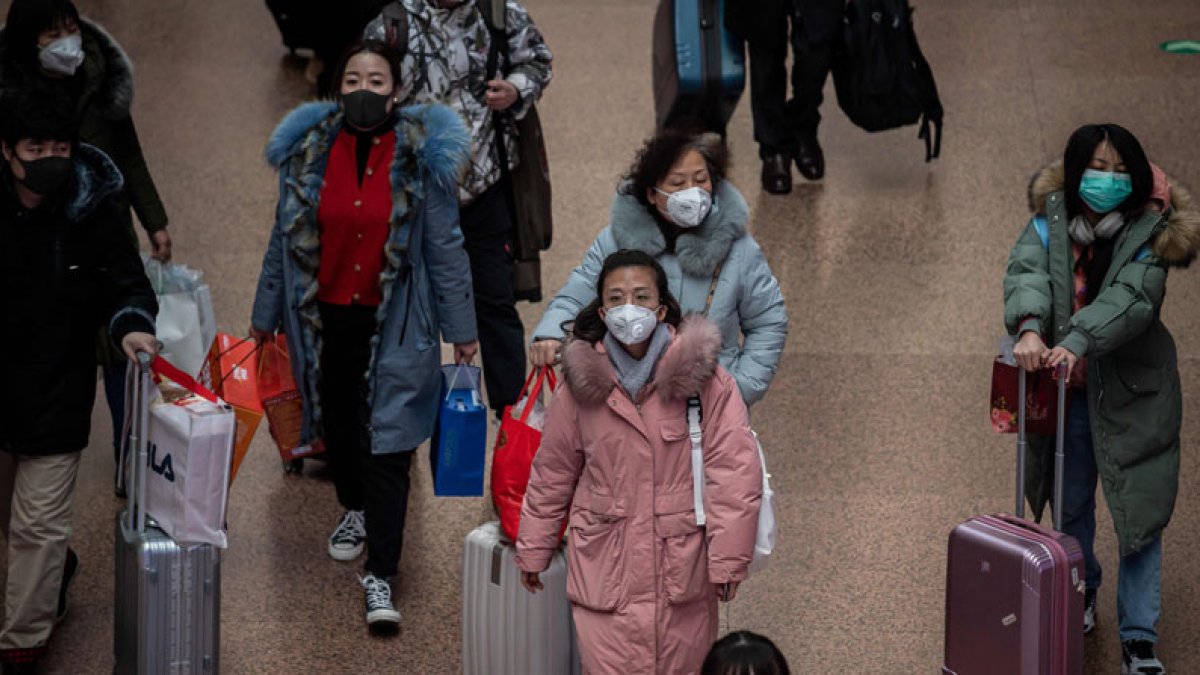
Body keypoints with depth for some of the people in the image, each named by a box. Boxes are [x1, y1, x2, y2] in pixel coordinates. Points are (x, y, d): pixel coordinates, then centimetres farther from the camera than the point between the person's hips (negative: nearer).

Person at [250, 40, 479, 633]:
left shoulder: (422, 155, -6)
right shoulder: (308, 151, 0)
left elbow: (444, 246, -1)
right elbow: (284, 239, 10)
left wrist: (460, 328, 1)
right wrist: (265, 316, 15)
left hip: (393, 325, -3)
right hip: (326, 317, 3)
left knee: (385, 441, -7)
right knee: (337, 422, 18)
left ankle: (380, 577, -5)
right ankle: (354, 509, 48)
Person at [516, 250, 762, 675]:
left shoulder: (702, 378, -6)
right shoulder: (582, 384, 2)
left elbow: (734, 469, -7)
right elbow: (552, 473, 12)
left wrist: (728, 560, -9)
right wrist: (533, 552, 17)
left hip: (682, 564, -1)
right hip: (605, 567, 1)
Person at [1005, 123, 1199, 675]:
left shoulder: (1147, 233, -10)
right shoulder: (1049, 223, -4)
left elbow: (1132, 298, -26)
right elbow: (1026, 273, -21)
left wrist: (1078, 341, -41)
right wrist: (1029, 327, -42)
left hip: (1132, 394, -2)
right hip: (1066, 391, 2)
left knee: (1141, 513, -4)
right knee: (1071, 505, 16)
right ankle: (1080, 595, 41)